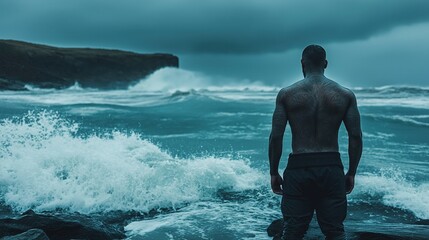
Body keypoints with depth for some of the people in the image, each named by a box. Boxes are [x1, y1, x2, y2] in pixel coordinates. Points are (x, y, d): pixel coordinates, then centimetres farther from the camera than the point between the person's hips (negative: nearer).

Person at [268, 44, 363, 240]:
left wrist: (273, 173, 4)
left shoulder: (287, 94, -1)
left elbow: (276, 137, -5)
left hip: (298, 168, -1)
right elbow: (356, 137, 0)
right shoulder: (345, 95, 3)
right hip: (331, 168, 1)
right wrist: (351, 173, 10)